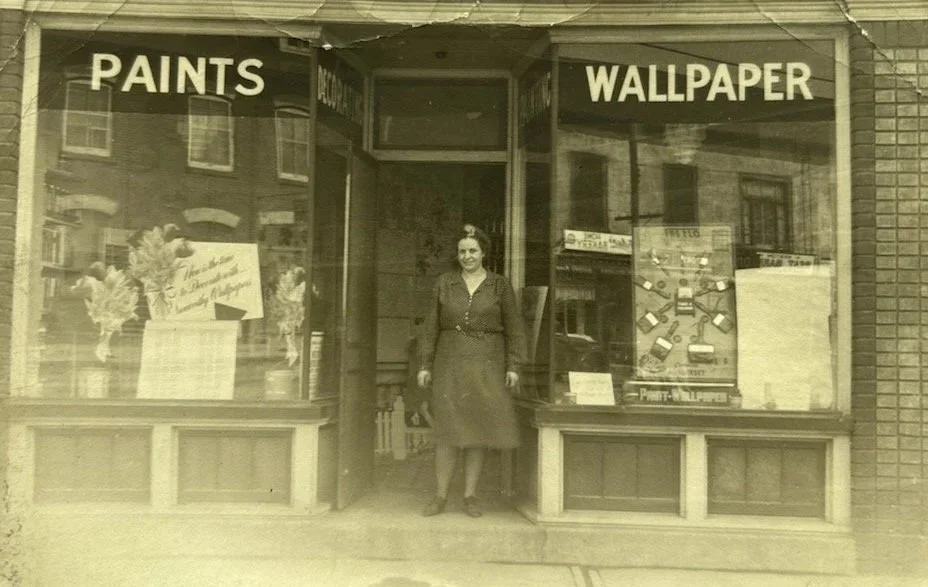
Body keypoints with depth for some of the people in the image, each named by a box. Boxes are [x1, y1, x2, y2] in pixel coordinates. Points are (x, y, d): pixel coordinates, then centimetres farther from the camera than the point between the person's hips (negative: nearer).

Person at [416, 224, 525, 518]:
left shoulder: (499, 285, 4)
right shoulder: (444, 283, 7)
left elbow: (513, 328, 5)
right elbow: (431, 326, 8)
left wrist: (513, 366, -2)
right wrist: (425, 365, 3)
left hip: (487, 364, 0)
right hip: (450, 362, 1)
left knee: (479, 427, 1)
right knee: (447, 428, -2)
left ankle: (470, 495, 11)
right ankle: (440, 496, 6)